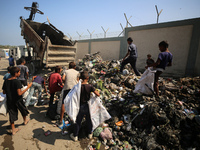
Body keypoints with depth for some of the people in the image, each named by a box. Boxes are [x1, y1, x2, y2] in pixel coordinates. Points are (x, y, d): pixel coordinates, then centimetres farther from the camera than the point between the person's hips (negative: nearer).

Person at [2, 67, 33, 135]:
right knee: (23, 110, 23)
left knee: (12, 114, 13)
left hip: (9, 101, 5)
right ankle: (25, 120, 48)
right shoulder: (17, 82, -23)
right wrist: (28, 87, -22)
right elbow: (19, 93, -27)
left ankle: (13, 129, 24)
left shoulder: (6, 81, -4)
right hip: (17, 101, -5)